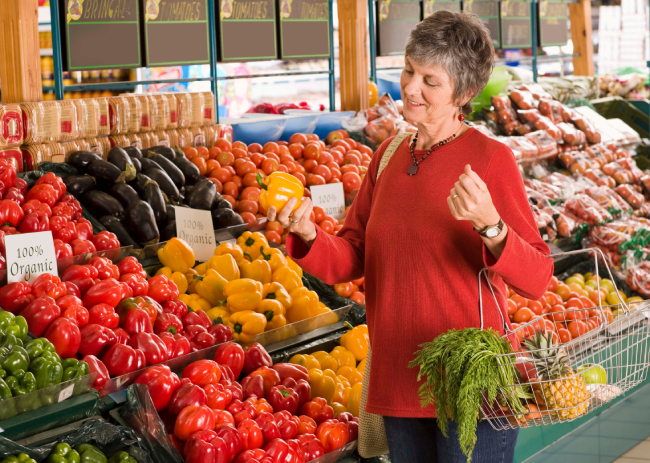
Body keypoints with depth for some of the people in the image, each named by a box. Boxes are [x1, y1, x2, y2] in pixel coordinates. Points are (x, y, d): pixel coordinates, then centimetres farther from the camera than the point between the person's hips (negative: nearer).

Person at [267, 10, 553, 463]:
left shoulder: (490, 158, -10)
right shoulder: (389, 157, 8)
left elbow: (537, 280, -14)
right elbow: (351, 259, 8)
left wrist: (489, 225, -31)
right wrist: (308, 236, -12)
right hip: (399, 383, 6)